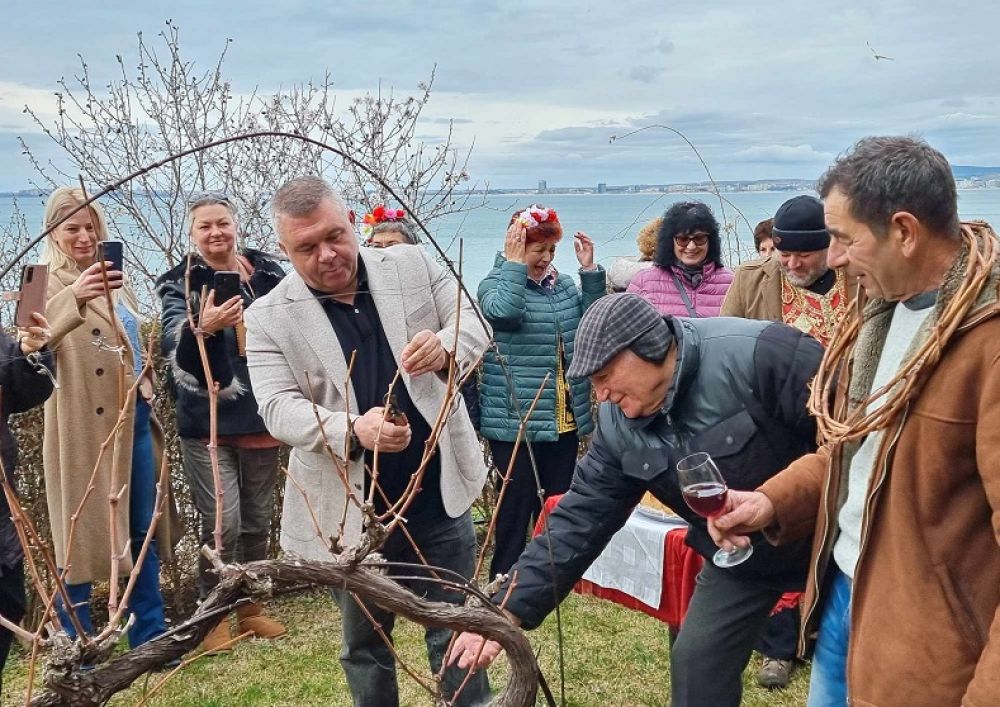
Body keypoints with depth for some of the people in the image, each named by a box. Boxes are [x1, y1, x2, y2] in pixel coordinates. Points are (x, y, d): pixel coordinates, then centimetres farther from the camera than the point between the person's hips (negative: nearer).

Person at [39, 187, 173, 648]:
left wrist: (149, 403, 15)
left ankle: (150, 639, 24)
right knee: (81, 535, 1)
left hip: (134, 418, 7)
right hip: (86, 428, -7)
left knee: (142, 532, 12)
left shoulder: (115, 280, 13)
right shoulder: (49, 283, -9)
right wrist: (73, 299, -49)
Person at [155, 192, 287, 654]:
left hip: (262, 416, 4)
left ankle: (251, 608, 31)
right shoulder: (178, 283, -4)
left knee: (258, 520, 13)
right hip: (207, 423, -3)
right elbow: (178, 353, -18)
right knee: (222, 524, -7)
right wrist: (203, 328, -39)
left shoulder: (267, 272, 4)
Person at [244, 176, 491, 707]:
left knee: (458, 634, 14)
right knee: (365, 646, 17)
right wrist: (352, 430, -33)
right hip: (350, 513, -1)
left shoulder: (413, 266, 0)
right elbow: (278, 408, -14)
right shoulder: (269, 317, -6)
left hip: (440, 496, 1)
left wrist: (446, 347, -26)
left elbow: (474, 325, -1)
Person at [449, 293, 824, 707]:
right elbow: (580, 518, -10)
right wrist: (509, 609, -17)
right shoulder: (618, 425, -11)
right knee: (696, 663, 4)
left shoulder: (758, 355, -32)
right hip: (740, 554, 5)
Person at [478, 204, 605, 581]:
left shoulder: (563, 284, 13)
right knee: (516, 507, 0)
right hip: (514, 421, -6)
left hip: (564, 420, 6)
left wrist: (590, 270, -2)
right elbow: (504, 311, -25)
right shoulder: (496, 283, -4)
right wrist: (515, 264, -17)